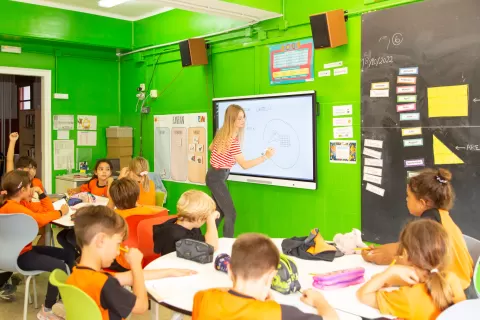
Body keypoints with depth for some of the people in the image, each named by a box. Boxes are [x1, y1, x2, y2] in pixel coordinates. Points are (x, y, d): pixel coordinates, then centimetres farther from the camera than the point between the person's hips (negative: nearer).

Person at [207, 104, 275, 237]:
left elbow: (211, 147, 21)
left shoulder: (222, 133, 3)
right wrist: (265, 156, -26)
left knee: (220, 211, 19)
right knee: (231, 213, -8)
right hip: (217, 178, -10)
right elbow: (245, 165, -26)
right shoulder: (233, 140, -26)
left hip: (214, 176, 10)